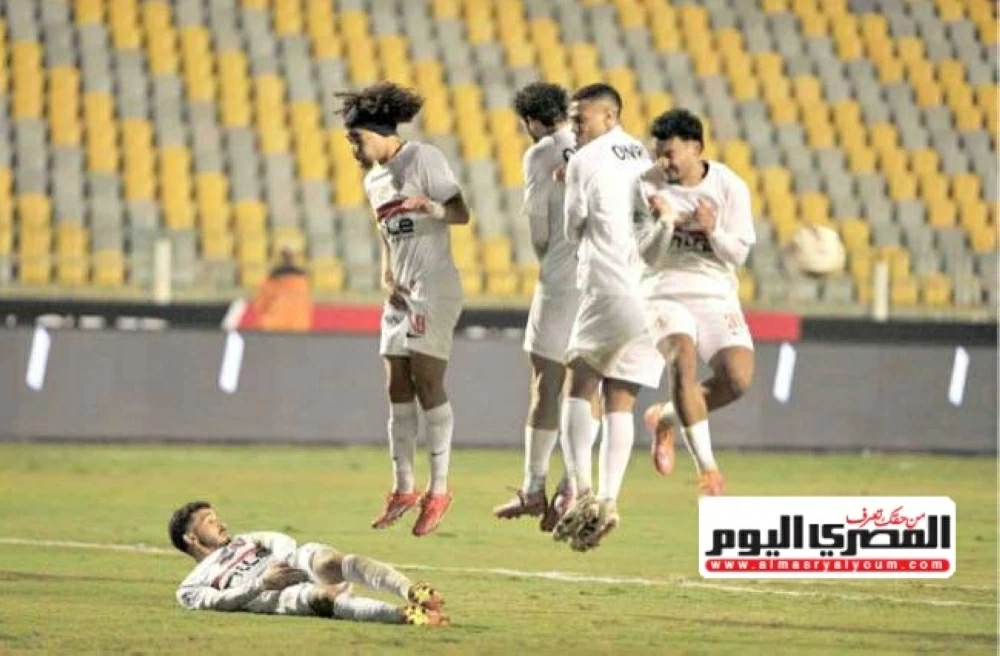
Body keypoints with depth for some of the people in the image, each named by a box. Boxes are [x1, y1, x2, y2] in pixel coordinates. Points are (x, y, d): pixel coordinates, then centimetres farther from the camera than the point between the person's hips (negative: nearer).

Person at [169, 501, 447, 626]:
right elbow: (220, 600, -1)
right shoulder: (191, 588, 21)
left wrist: (282, 557, -1)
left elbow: (281, 541, 22)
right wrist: (262, 583, -14)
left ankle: (412, 593, -51)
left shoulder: (244, 542, 39)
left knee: (329, 561, -33)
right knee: (323, 596, -38)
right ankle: (407, 615, -58)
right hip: (279, 596, -4)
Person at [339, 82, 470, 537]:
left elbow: (461, 213, -14)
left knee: (427, 382, -11)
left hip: (434, 286, -8)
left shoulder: (423, 159, -7)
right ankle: (403, 489, 10)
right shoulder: (373, 180, 17)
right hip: (401, 291, 8)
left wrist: (428, 206, -34)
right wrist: (387, 280, 5)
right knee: (398, 388, 4)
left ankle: (439, 489, -6)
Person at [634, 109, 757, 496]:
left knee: (738, 378, -16)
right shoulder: (649, 187, -6)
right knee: (684, 360, -28)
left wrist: (712, 231, -24)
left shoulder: (730, 187, -4)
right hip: (665, 293, -2)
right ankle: (706, 465, -21)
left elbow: (738, 253, -5)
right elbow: (647, 254, -5)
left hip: (716, 294, 2)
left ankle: (665, 418, 13)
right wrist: (664, 221, -23)